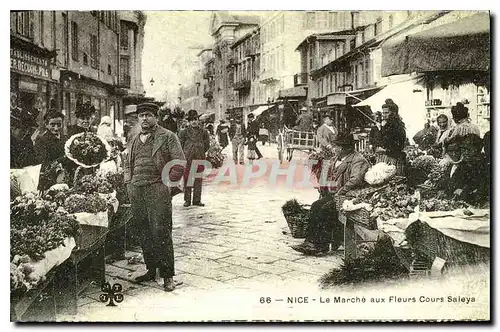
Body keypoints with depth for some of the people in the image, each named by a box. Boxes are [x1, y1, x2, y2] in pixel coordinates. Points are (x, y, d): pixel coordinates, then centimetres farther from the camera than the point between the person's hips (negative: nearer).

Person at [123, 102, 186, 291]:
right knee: (144, 233, 9)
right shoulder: (133, 141, 19)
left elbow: (180, 163, -5)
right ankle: (151, 270, 20)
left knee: (161, 233, -7)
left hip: (157, 191, -6)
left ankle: (168, 275, 0)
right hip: (136, 192, 6)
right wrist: (128, 182, 15)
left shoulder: (167, 137, 1)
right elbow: (126, 164, 29)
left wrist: (168, 184, -9)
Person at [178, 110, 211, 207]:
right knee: (187, 179, 2)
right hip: (187, 159, -1)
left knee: (198, 179, 6)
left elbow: (207, 145, 14)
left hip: (200, 159, 2)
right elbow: (180, 144, 5)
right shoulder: (184, 131, 0)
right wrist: (186, 154, 4)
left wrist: (201, 152, 11)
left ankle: (197, 200, 14)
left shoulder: (204, 131, 5)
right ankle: (187, 200, 10)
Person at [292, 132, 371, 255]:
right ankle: (310, 241, -15)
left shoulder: (358, 160, -10)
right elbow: (333, 176, 27)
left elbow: (355, 180, -23)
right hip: (334, 193, 8)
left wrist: (339, 193, -23)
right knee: (315, 206, -14)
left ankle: (322, 246, -20)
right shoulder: (338, 158, 19)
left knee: (325, 209, -26)